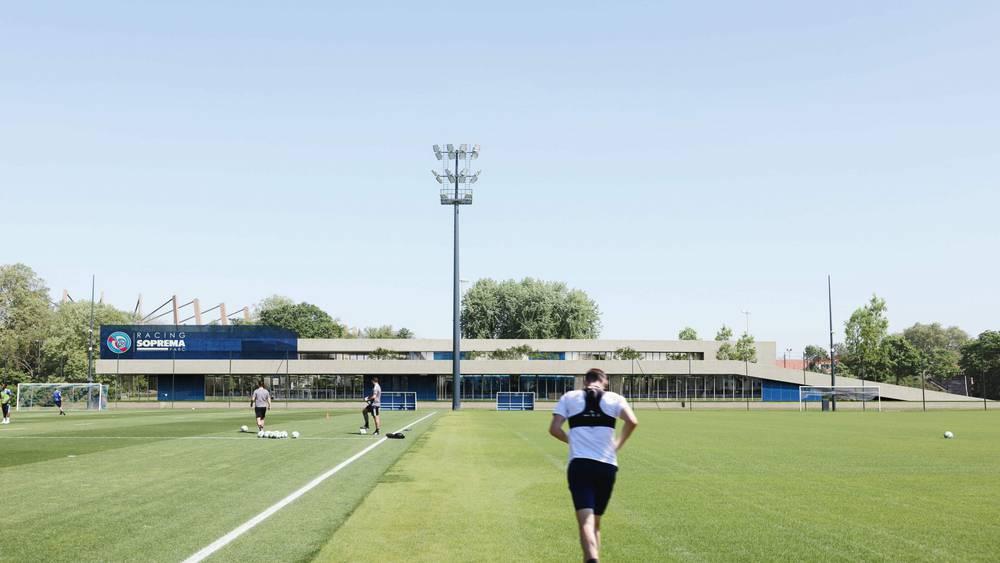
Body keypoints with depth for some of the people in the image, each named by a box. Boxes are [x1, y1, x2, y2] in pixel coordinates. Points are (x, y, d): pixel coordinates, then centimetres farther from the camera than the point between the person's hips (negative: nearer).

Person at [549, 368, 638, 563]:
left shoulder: (569, 397, 10)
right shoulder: (614, 398, 9)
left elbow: (554, 429, 1)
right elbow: (632, 421, -8)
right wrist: (618, 444, 7)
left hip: (579, 465, -2)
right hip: (607, 466, 2)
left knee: (585, 521, -13)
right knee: (596, 520, 17)